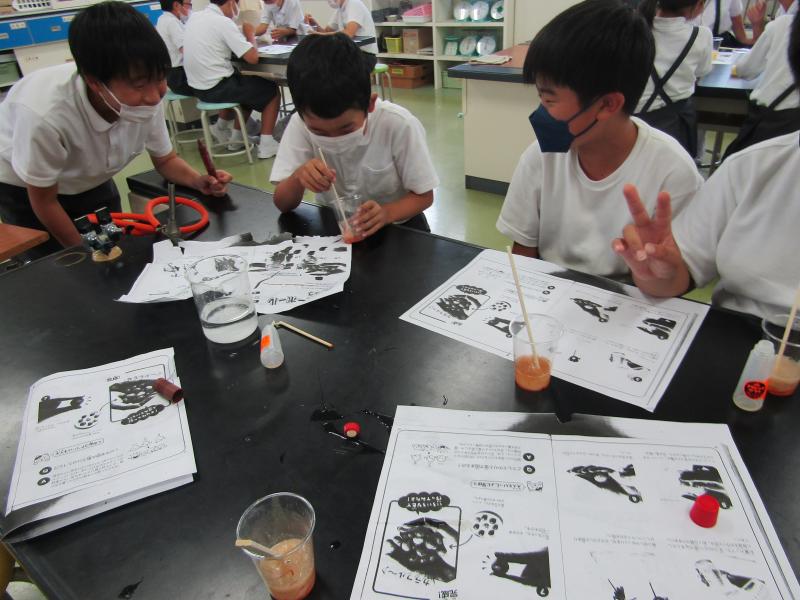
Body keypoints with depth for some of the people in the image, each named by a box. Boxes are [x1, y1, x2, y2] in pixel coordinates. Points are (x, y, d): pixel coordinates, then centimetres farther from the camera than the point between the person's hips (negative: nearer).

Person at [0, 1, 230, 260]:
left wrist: (199, 181, -27)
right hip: (23, 189, -4)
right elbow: (44, 201, -22)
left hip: (90, 182, 4)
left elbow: (165, 160, -6)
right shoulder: (43, 115, -40)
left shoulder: (145, 97, -26)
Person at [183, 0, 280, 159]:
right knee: (271, 90, 10)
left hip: (199, 87, 8)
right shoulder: (223, 22, -16)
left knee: (248, 85, 29)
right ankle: (266, 145, 2)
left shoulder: (194, 18, 8)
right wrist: (251, 35, 2)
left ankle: (237, 136, 29)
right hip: (217, 88, -8)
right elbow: (253, 58, -18)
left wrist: (243, 38, 15)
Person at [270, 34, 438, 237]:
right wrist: (298, 177, -30)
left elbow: (424, 196, -13)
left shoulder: (399, 125, -22)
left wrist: (386, 213, -30)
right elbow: (283, 204, -10)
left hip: (396, 226, -1)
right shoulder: (302, 124, -15)